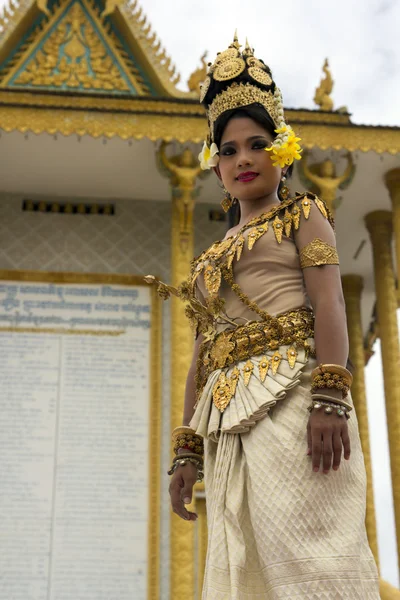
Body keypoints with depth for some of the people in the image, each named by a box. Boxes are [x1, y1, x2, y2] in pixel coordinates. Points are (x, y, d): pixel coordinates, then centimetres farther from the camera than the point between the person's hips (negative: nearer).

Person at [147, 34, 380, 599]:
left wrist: (330, 399, -20)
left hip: (290, 397, -6)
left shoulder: (303, 214, 12)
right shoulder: (213, 257, 28)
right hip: (228, 417, 6)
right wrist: (187, 450, 13)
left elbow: (329, 305, -4)